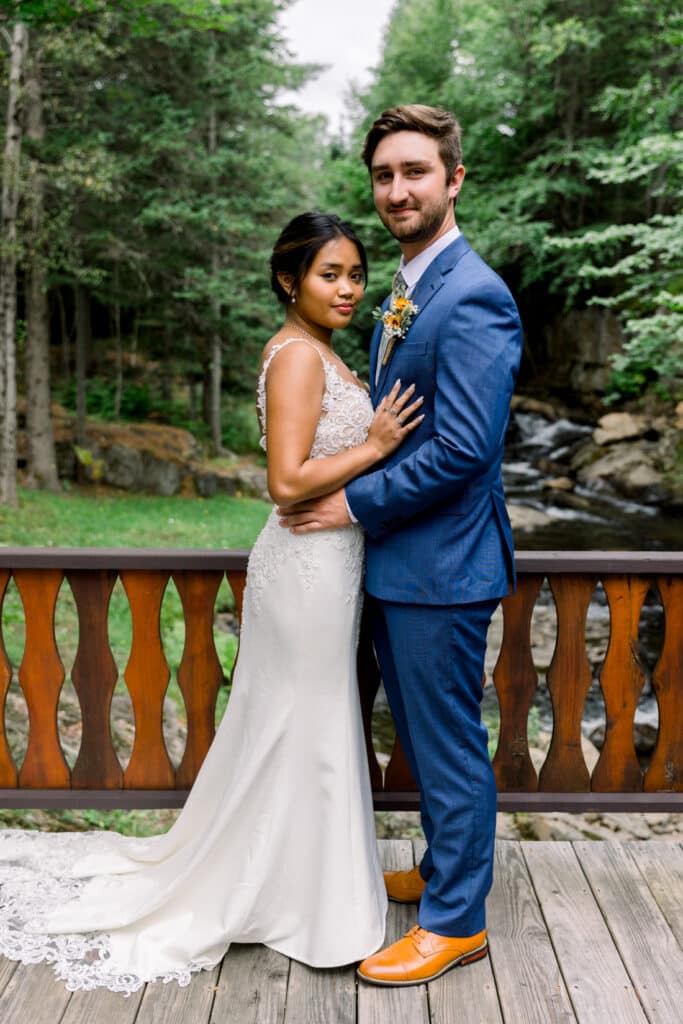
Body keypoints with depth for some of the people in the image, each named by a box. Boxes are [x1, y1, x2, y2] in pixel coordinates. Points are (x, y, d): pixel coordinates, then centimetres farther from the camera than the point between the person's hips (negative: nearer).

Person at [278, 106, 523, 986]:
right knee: (424, 734, 22)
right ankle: (446, 870, 42)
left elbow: (463, 449, -24)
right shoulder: (406, 294, 13)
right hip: (396, 560, 10)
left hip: (441, 566, -10)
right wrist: (323, 474, 8)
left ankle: (455, 920, 22)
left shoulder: (471, 297, -18)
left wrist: (356, 503, -15)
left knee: (448, 744, 5)